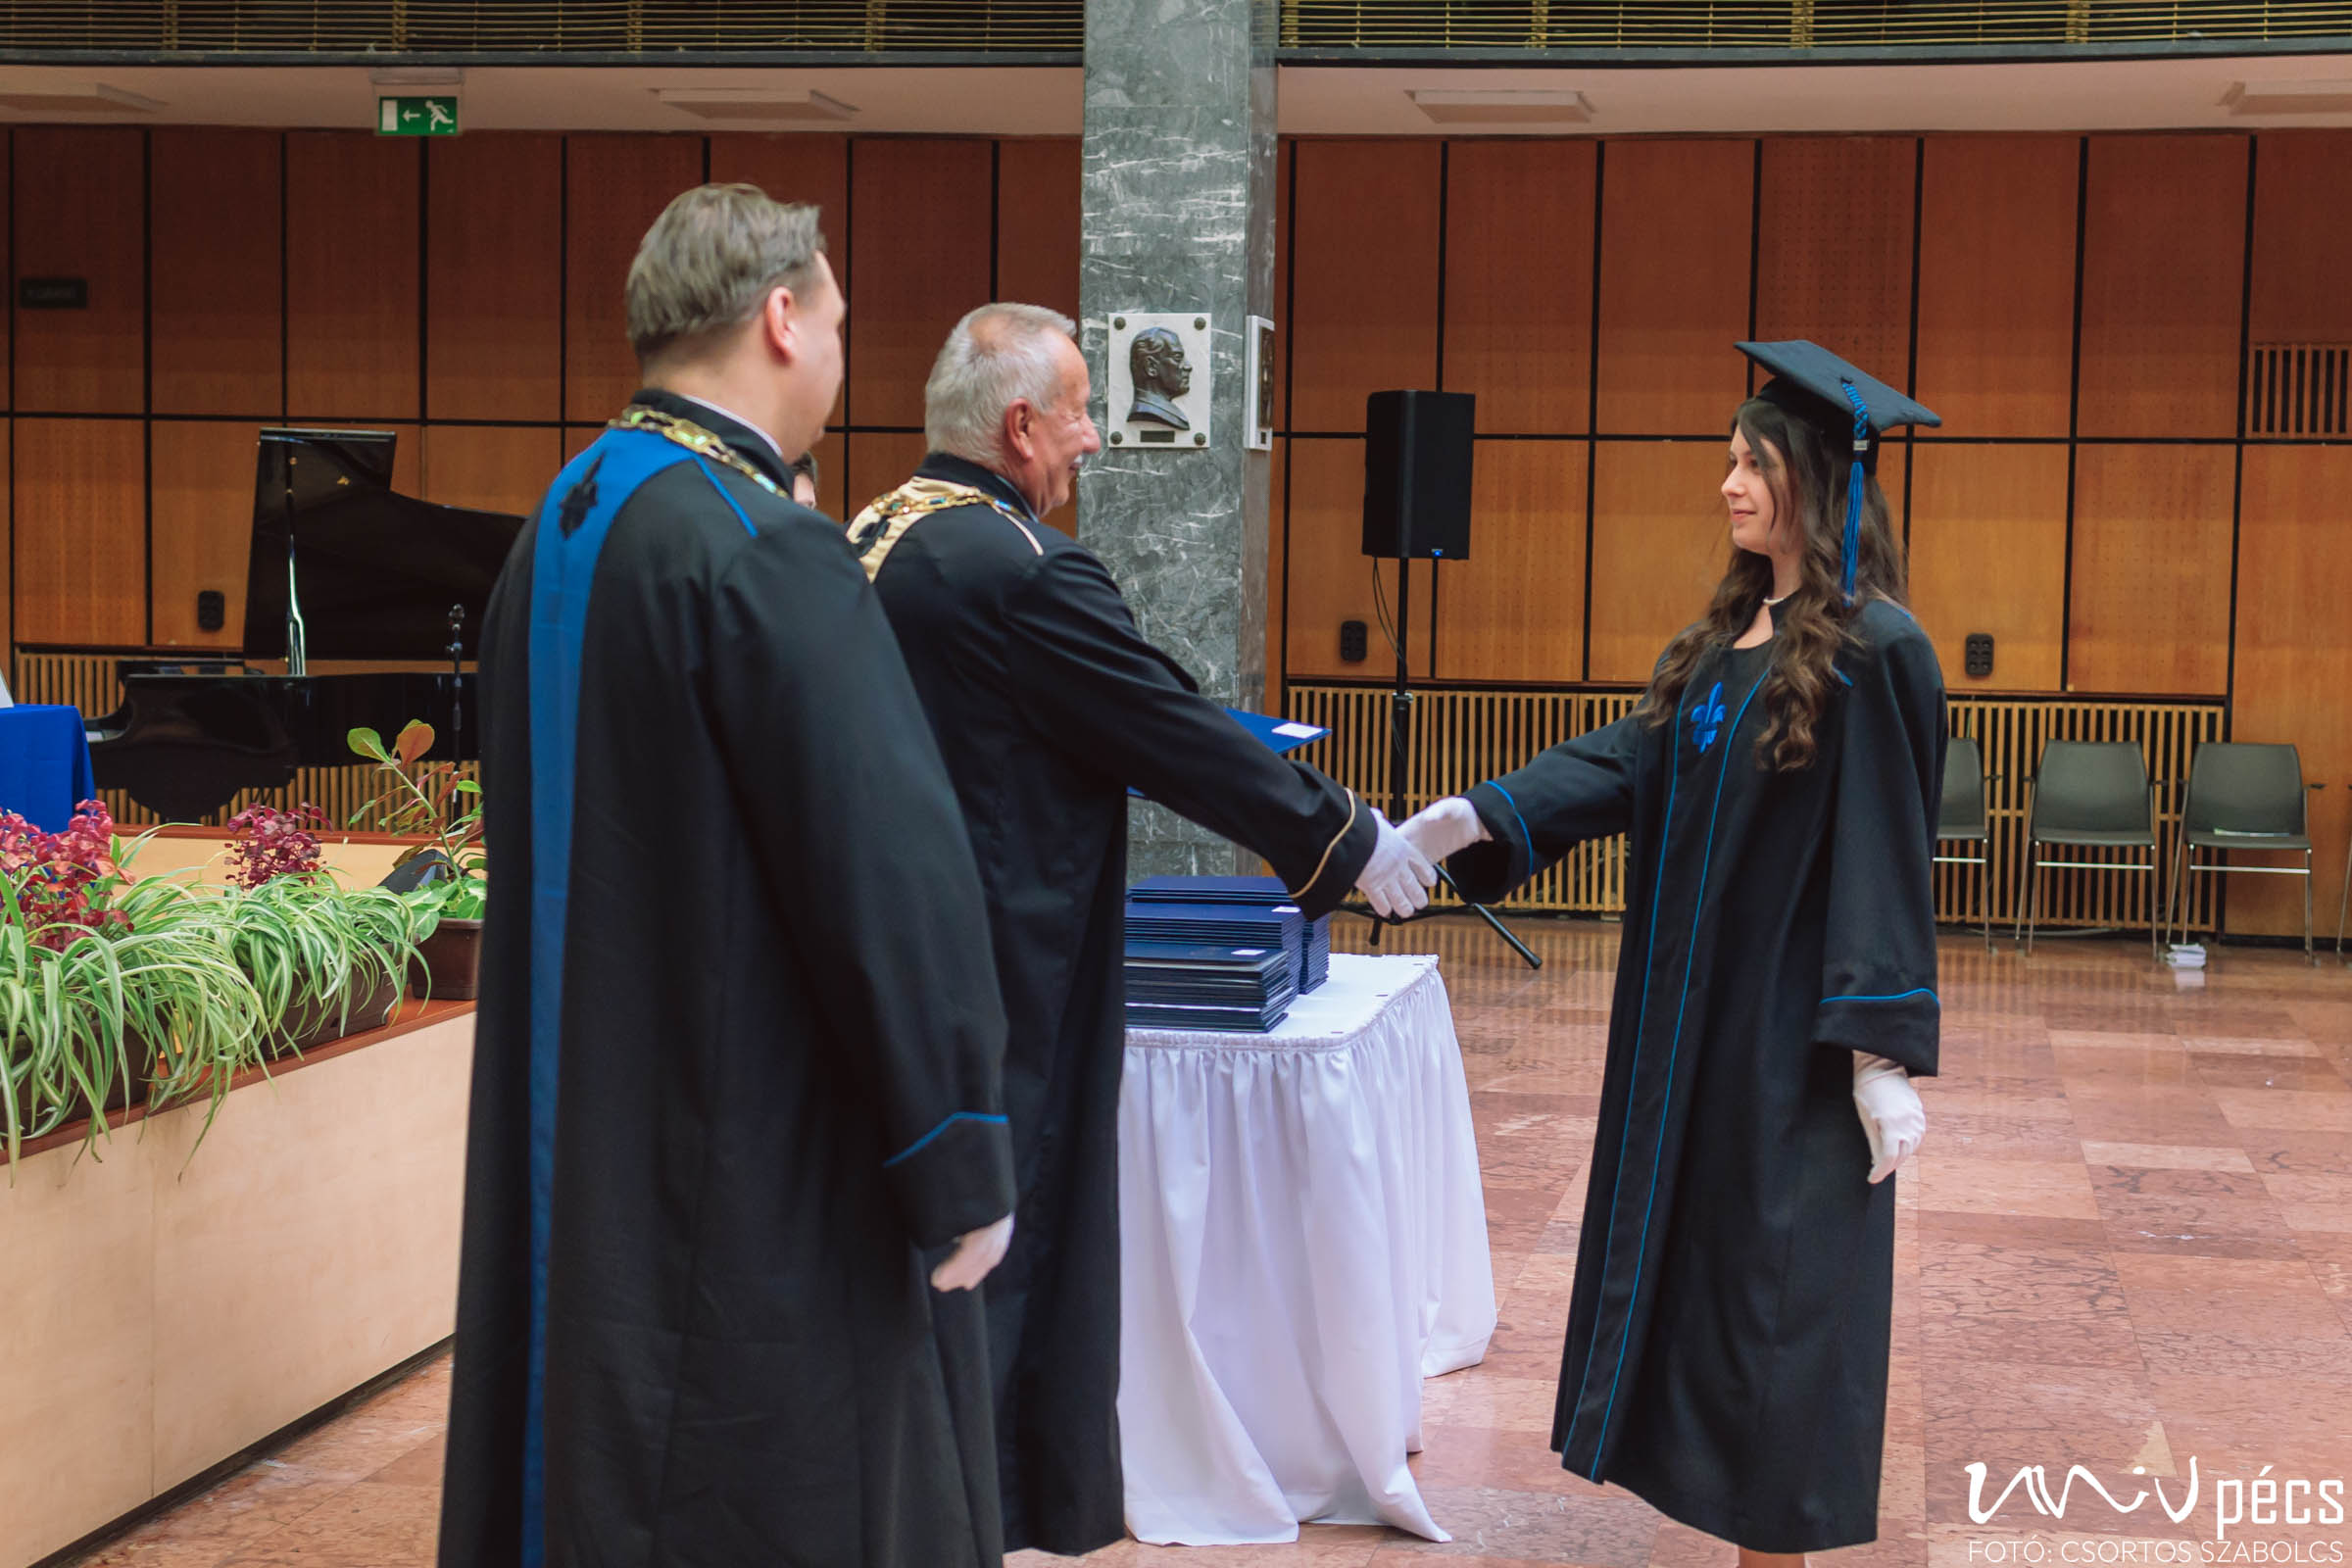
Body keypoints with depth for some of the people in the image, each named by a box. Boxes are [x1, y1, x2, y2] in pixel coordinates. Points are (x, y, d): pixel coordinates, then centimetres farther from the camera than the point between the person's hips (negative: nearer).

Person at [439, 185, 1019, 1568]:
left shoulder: (561, 530, 8)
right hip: (764, 1174, -9)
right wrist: (963, 1161, -14)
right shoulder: (763, 547, -18)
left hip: (576, 1149, 9)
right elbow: (893, 867, -21)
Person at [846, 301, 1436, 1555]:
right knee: (1009, 1246, 3)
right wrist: (1350, 844, -2)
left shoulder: (867, 544, 7)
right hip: (1006, 977, -9)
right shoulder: (1025, 568, -19)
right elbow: (1183, 739, -14)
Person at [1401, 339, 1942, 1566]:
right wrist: (1480, 816, -8)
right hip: (1698, 1008, 8)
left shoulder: (1873, 648, -14)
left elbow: (1883, 853, -16)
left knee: (1774, 1278, 0)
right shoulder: (1729, 632, 10)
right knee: (1689, 1256, 13)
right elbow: (1631, 759, 5)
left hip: (1794, 1026, -8)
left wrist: (1883, 1051, -17)